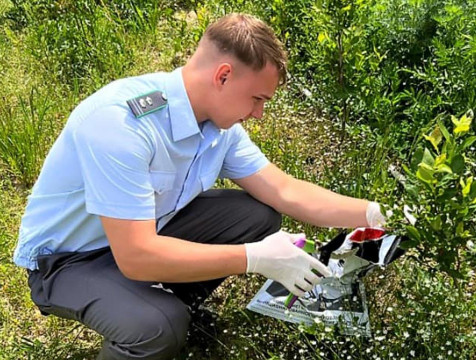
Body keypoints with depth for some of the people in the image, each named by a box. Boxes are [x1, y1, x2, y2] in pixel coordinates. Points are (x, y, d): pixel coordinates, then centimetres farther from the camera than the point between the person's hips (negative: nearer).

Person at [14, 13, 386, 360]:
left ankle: (175, 305, 12)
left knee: (259, 216, -4)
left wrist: (374, 214, -14)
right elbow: (136, 257, -37)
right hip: (69, 259, -7)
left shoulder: (219, 122, -10)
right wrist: (257, 258, -34)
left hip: (148, 230, 7)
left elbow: (285, 192, -4)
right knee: (159, 328, -35)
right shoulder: (120, 122, -35)